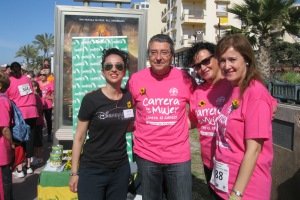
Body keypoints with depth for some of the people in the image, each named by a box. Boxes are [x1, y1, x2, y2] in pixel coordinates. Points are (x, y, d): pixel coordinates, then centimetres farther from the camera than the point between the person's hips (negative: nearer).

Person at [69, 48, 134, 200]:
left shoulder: (130, 97, 0)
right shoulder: (91, 99, -11)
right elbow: (79, 137, -5)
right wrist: (74, 172, -5)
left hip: (121, 169, 4)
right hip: (92, 171, -3)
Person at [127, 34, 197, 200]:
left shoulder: (185, 78, -7)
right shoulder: (135, 79, -5)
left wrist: (185, 125, -1)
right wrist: (138, 129, 1)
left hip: (179, 155, -1)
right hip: (146, 155, 1)